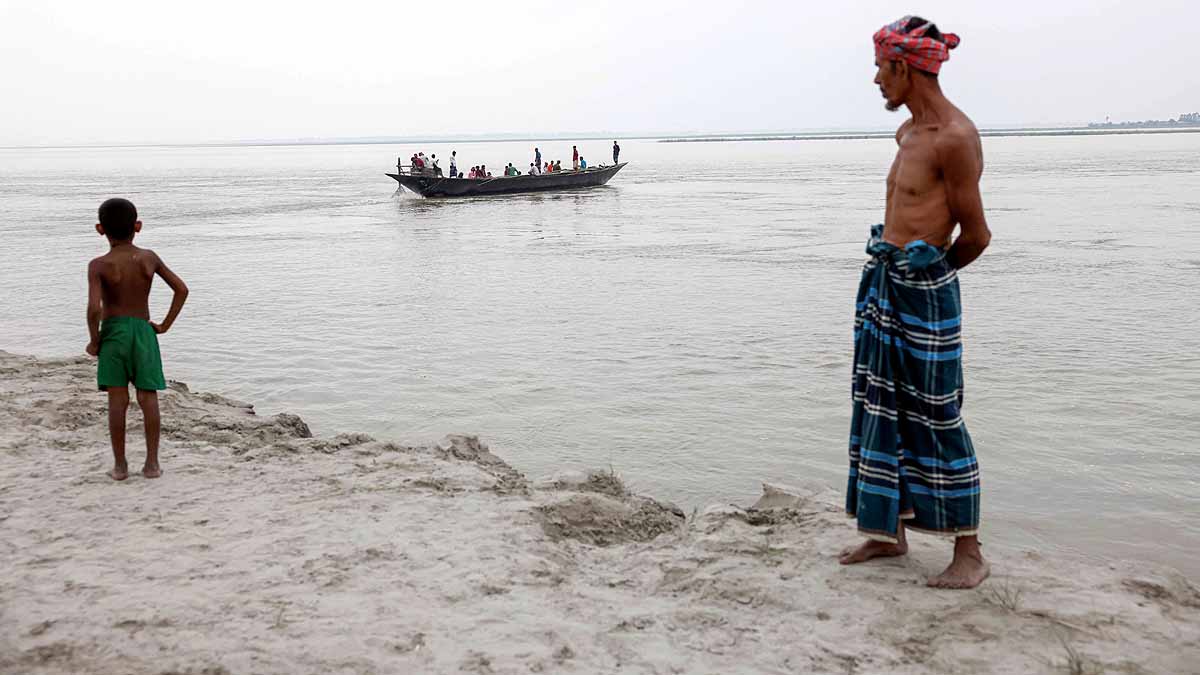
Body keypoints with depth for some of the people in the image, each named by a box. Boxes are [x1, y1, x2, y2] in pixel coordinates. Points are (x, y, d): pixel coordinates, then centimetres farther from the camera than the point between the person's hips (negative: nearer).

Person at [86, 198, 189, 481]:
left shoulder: (98, 265, -8)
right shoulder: (149, 258, 1)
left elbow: (94, 307, -20)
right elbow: (181, 289, 1)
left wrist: (94, 341, -6)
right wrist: (165, 325, 6)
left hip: (113, 332, -2)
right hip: (144, 332, 2)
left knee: (118, 400, 2)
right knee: (148, 397, 4)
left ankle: (120, 465, 7)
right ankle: (152, 462, 4)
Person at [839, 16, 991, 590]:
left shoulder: (954, 138, -15)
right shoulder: (909, 132, 13)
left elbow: (976, 236, -12)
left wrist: (928, 269, 5)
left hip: (924, 286, -9)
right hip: (883, 278, 9)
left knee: (935, 416, -2)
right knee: (881, 407, 13)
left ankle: (968, 551, 10)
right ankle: (890, 530, 25)